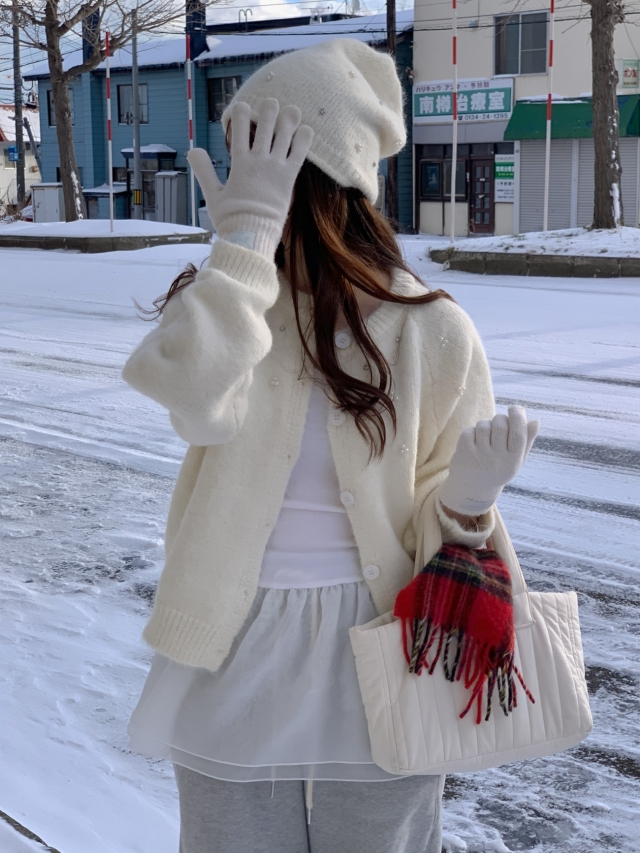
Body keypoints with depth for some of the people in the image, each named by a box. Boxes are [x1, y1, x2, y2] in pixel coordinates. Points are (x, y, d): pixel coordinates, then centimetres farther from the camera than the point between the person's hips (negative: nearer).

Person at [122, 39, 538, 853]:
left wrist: (467, 498, -24)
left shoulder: (430, 333, -9)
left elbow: (440, 541, -3)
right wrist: (247, 235, -24)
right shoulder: (221, 303, -5)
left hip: (377, 673, -1)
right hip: (239, 671, 1)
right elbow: (201, 403, -29)